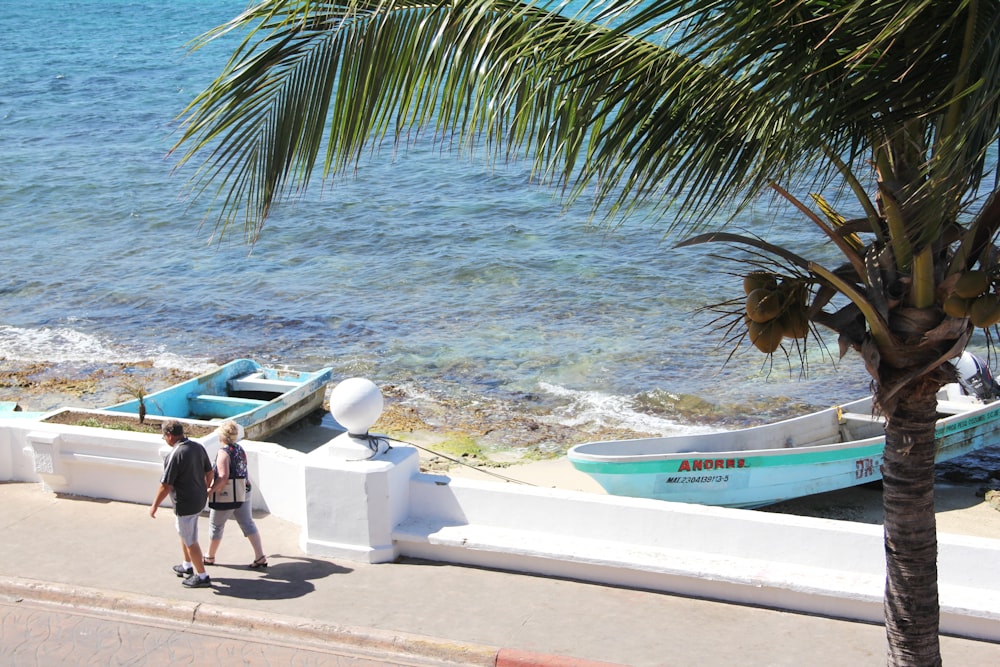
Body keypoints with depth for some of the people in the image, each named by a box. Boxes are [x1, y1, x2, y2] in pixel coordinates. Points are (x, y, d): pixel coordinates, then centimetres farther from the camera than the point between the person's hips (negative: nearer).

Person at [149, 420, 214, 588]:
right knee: (184, 532, 27)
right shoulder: (198, 447, -2)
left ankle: (202, 576, 13)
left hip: (185, 504, -9)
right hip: (199, 499, 9)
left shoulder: (176, 455, -25)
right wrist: (204, 491, 25)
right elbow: (209, 473, 9)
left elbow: (165, 486, -21)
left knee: (190, 540, 5)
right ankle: (187, 566, 40)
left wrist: (155, 505, -9)